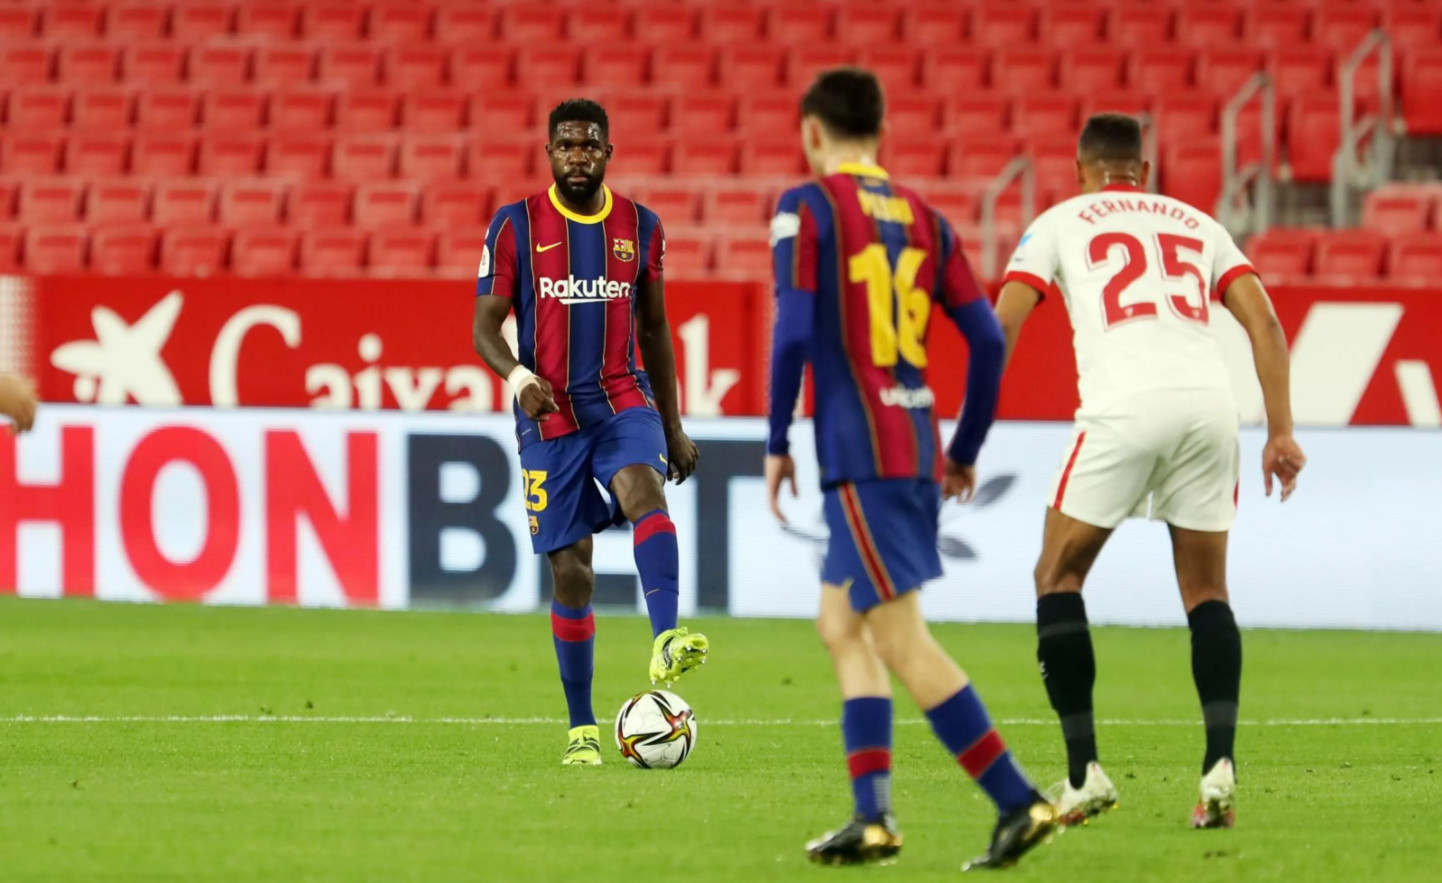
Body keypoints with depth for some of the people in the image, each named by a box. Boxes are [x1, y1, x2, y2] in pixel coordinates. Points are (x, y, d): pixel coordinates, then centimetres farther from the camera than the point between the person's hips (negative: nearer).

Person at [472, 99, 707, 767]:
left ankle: (666, 643, -47)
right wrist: (519, 378, -23)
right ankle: (582, 728, 10)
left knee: (644, 491, -31)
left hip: (623, 399, 1)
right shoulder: (515, 227, -1)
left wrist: (673, 428, 16)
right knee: (570, 570, 0)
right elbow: (485, 326, -2)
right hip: (549, 412, -1)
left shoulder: (640, 227, 7)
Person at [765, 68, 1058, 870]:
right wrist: (966, 451, 20)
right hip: (918, 452, 7)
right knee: (842, 623, 17)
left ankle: (1021, 802, -14)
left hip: (861, 453, -7)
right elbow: (988, 336, 10)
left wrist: (777, 443, -4)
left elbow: (795, 329, -14)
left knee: (901, 640, -8)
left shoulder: (807, 208, -4)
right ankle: (873, 816, 9)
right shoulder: (921, 218, 14)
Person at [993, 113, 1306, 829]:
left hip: (1124, 408, -3)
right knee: (1207, 593, 15)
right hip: (1210, 406, 3)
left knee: (1058, 580, 12)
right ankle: (1220, 764, -4)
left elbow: (1003, 322, 6)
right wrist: (1281, 432, 14)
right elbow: (1264, 324, 15)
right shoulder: (1195, 224, 26)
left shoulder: (1061, 222, 18)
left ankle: (1084, 771, 4)